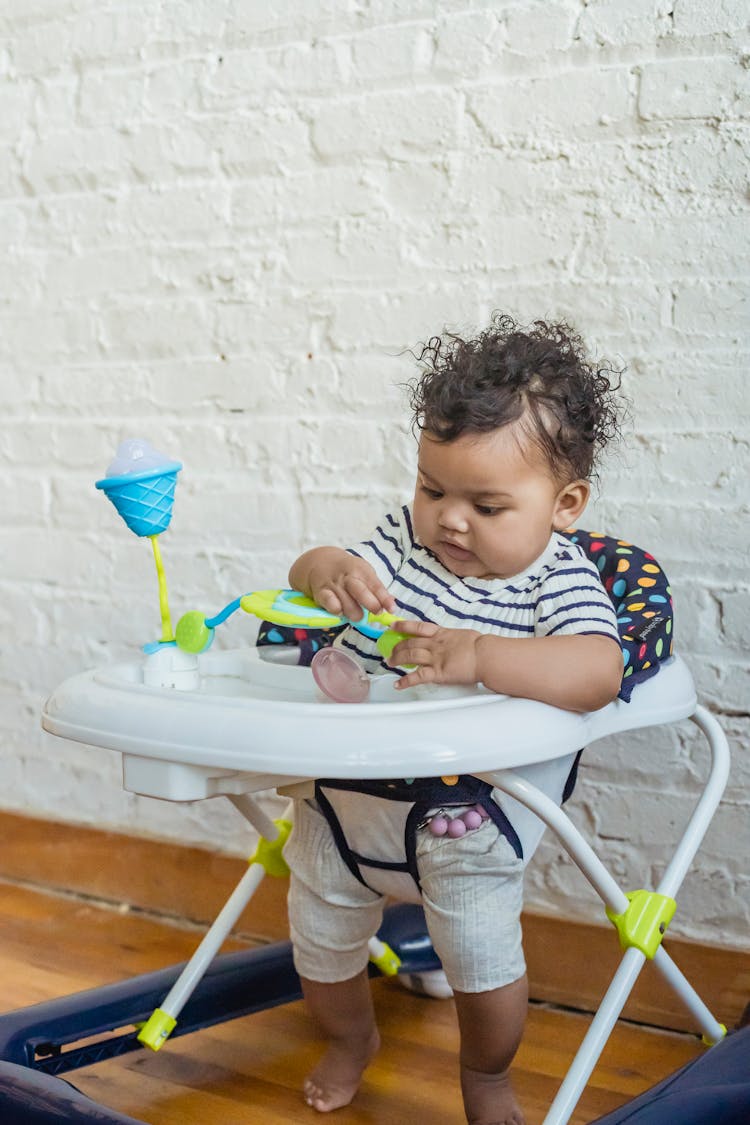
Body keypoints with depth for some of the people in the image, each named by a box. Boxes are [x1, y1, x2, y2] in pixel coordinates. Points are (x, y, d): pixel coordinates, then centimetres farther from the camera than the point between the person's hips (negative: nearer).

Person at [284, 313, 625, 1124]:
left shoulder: (561, 581, -19)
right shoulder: (405, 538, -6)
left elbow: (595, 673, -37)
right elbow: (306, 578, -8)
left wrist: (474, 655, -49)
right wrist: (329, 570, -33)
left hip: (463, 810, -4)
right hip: (345, 782, 5)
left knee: (483, 959, -1)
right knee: (318, 940, 18)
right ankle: (350, 1037, 52)